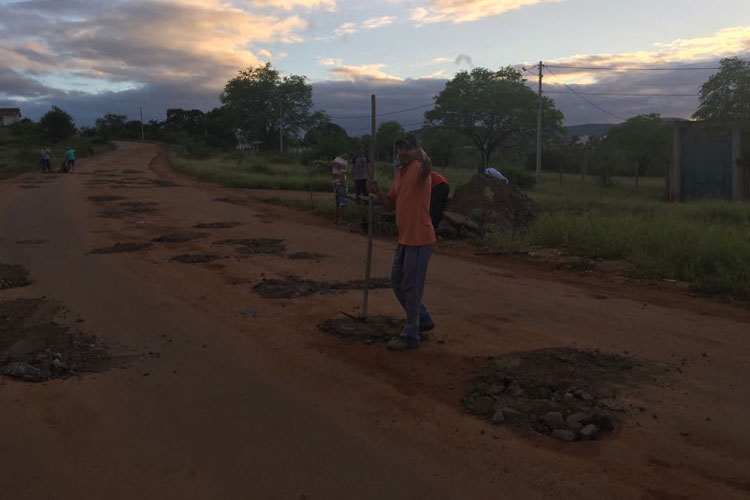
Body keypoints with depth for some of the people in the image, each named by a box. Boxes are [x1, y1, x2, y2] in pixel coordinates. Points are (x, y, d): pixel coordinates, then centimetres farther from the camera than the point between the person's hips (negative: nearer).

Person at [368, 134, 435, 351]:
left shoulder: (419, 169, -13)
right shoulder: (398, 174, 13)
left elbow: (427, 168, -40)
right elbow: (390, 204, 16)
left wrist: (424, 160, -63)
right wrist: (377, 191, -3)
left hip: (420, 240, -9)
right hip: (404, 239, 9)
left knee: (411, 287, -3)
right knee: (397, 282, 18)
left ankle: (411, 336, 9)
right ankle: (423, 320, 34)